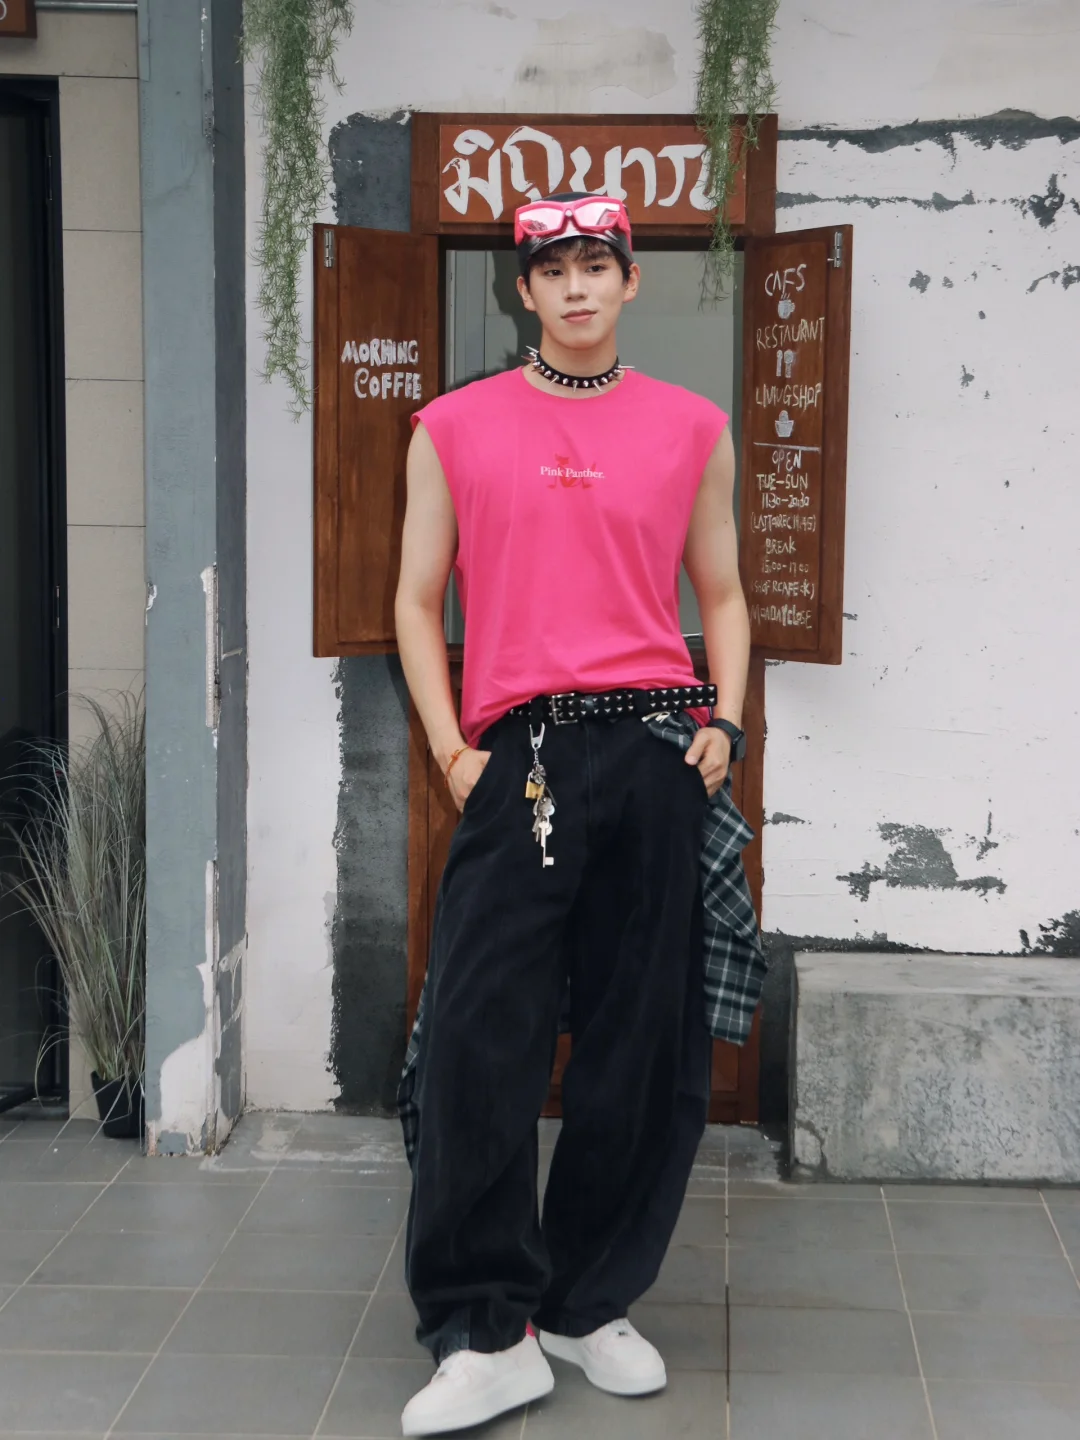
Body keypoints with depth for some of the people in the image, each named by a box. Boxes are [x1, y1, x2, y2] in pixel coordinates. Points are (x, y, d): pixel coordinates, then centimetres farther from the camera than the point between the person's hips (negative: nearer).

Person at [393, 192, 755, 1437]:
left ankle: (590, 1306, 21)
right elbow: (417, 599, 10)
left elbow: (720, 593, 17)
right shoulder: (454, 427, 10)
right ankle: (485, 1334, 7)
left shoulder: (692, 427, 12)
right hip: (516, 758, -1)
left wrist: (724, 721, 1)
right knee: (475, 1043, -6)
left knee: (647, 1049, 5)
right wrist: (451, 748, -2)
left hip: (654, 751, 1)